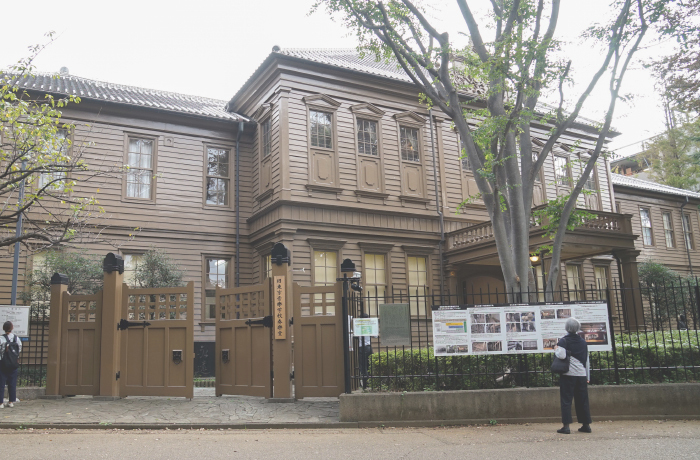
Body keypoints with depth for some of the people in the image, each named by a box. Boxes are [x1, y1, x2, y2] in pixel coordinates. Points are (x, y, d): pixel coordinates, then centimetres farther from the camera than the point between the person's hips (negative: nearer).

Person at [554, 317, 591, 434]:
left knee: (566, 400, -2)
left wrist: (556, 350, 0)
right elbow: (587, 360, 16)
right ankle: (586, 424, 16)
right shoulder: (583, 342, 11)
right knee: (582, 400, 12)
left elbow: (561, 355, -21)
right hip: (582, 375, 5)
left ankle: (566, 426, -5)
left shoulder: (563, 341, -6)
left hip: (568, 374, -5)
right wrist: (587, 377, 21)